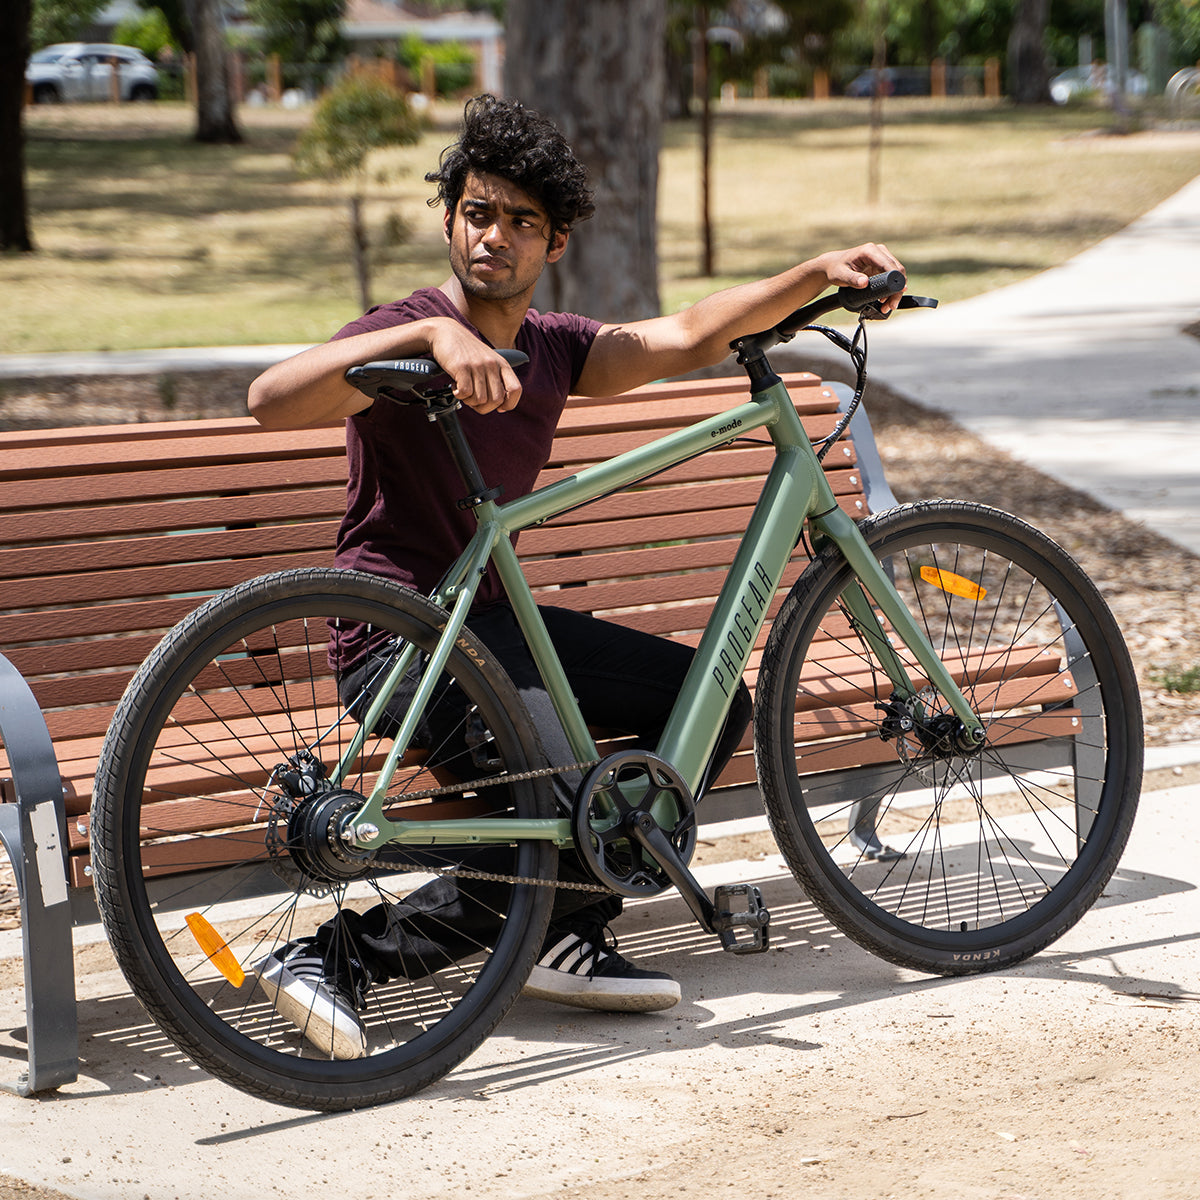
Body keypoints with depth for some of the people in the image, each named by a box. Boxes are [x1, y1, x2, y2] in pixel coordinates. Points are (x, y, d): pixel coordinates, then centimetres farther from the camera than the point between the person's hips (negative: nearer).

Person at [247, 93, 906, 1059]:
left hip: (494, 618, 9)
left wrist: (819, 276, -5)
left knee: (714, 703, 7)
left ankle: (567, 934, 10)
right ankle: (336, 958, -18)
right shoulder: (409, 336, -14)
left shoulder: (553, 349, 9)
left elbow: (690, 337, 6)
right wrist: (430, 332, -42)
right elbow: (272, 399, -32)